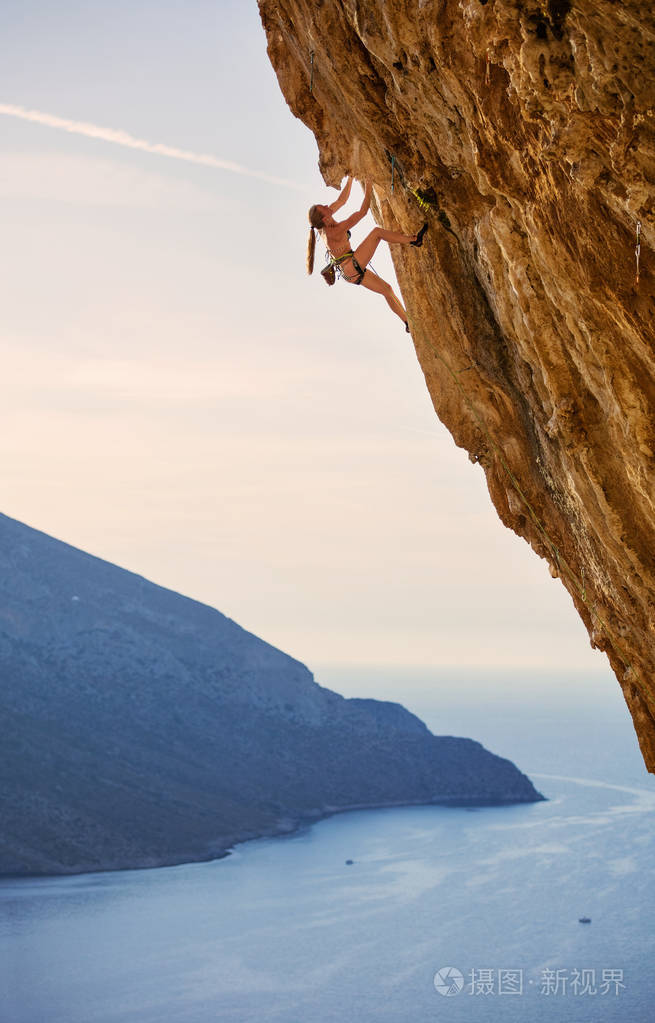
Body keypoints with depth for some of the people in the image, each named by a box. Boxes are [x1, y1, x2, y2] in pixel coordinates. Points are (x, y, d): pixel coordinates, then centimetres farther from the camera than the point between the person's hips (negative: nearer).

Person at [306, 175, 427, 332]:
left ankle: (408, 322, 18)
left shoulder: (323, 223, -2)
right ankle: (414, 240, -6)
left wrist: (350, 179, 10)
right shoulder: (334, 231, -24)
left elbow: (341, 200, 11)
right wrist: (368, 187, -13)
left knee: (386, 289, 15)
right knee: (376, 231, -11)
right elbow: (362, 212, -20)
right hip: (352, 267, -9)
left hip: (352, 273, 9)